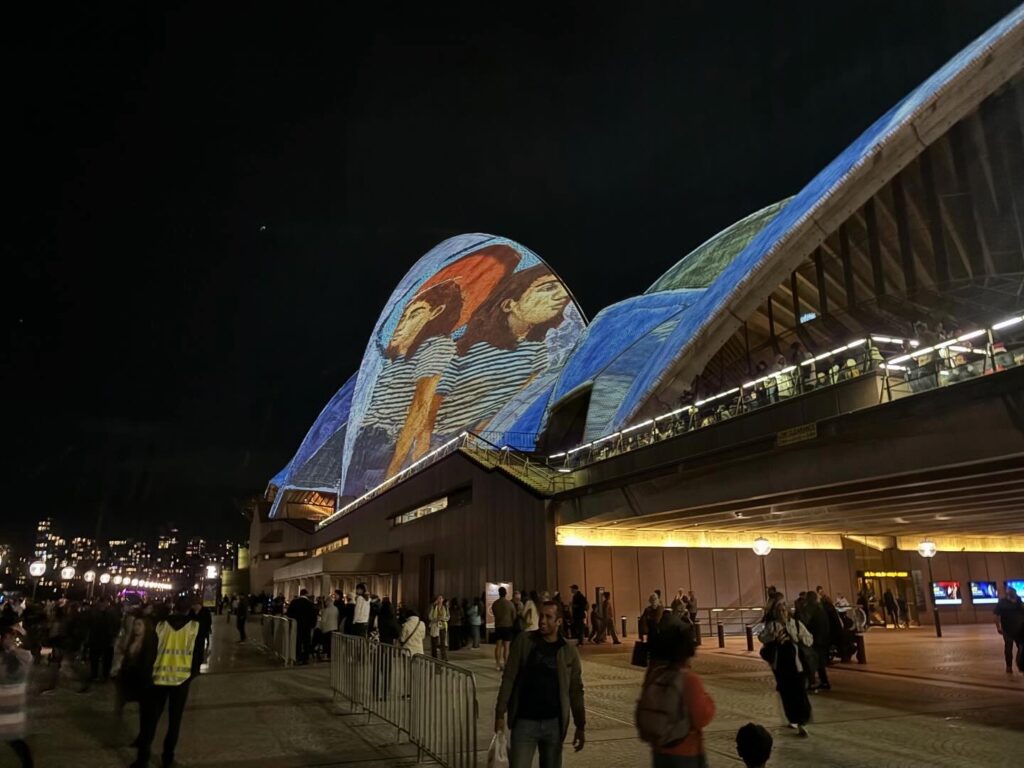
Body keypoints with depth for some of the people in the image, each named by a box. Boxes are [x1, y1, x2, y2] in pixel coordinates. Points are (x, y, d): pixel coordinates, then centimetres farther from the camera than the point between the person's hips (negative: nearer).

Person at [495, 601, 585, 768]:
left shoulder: (569, 652, 0)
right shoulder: (523, 641, -4)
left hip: (554, 723, 2)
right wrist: (500, 713, -6)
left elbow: (576, 691, 6)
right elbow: (509, 678, -3)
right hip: (524, 721, -2)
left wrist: (581, 726, 6)